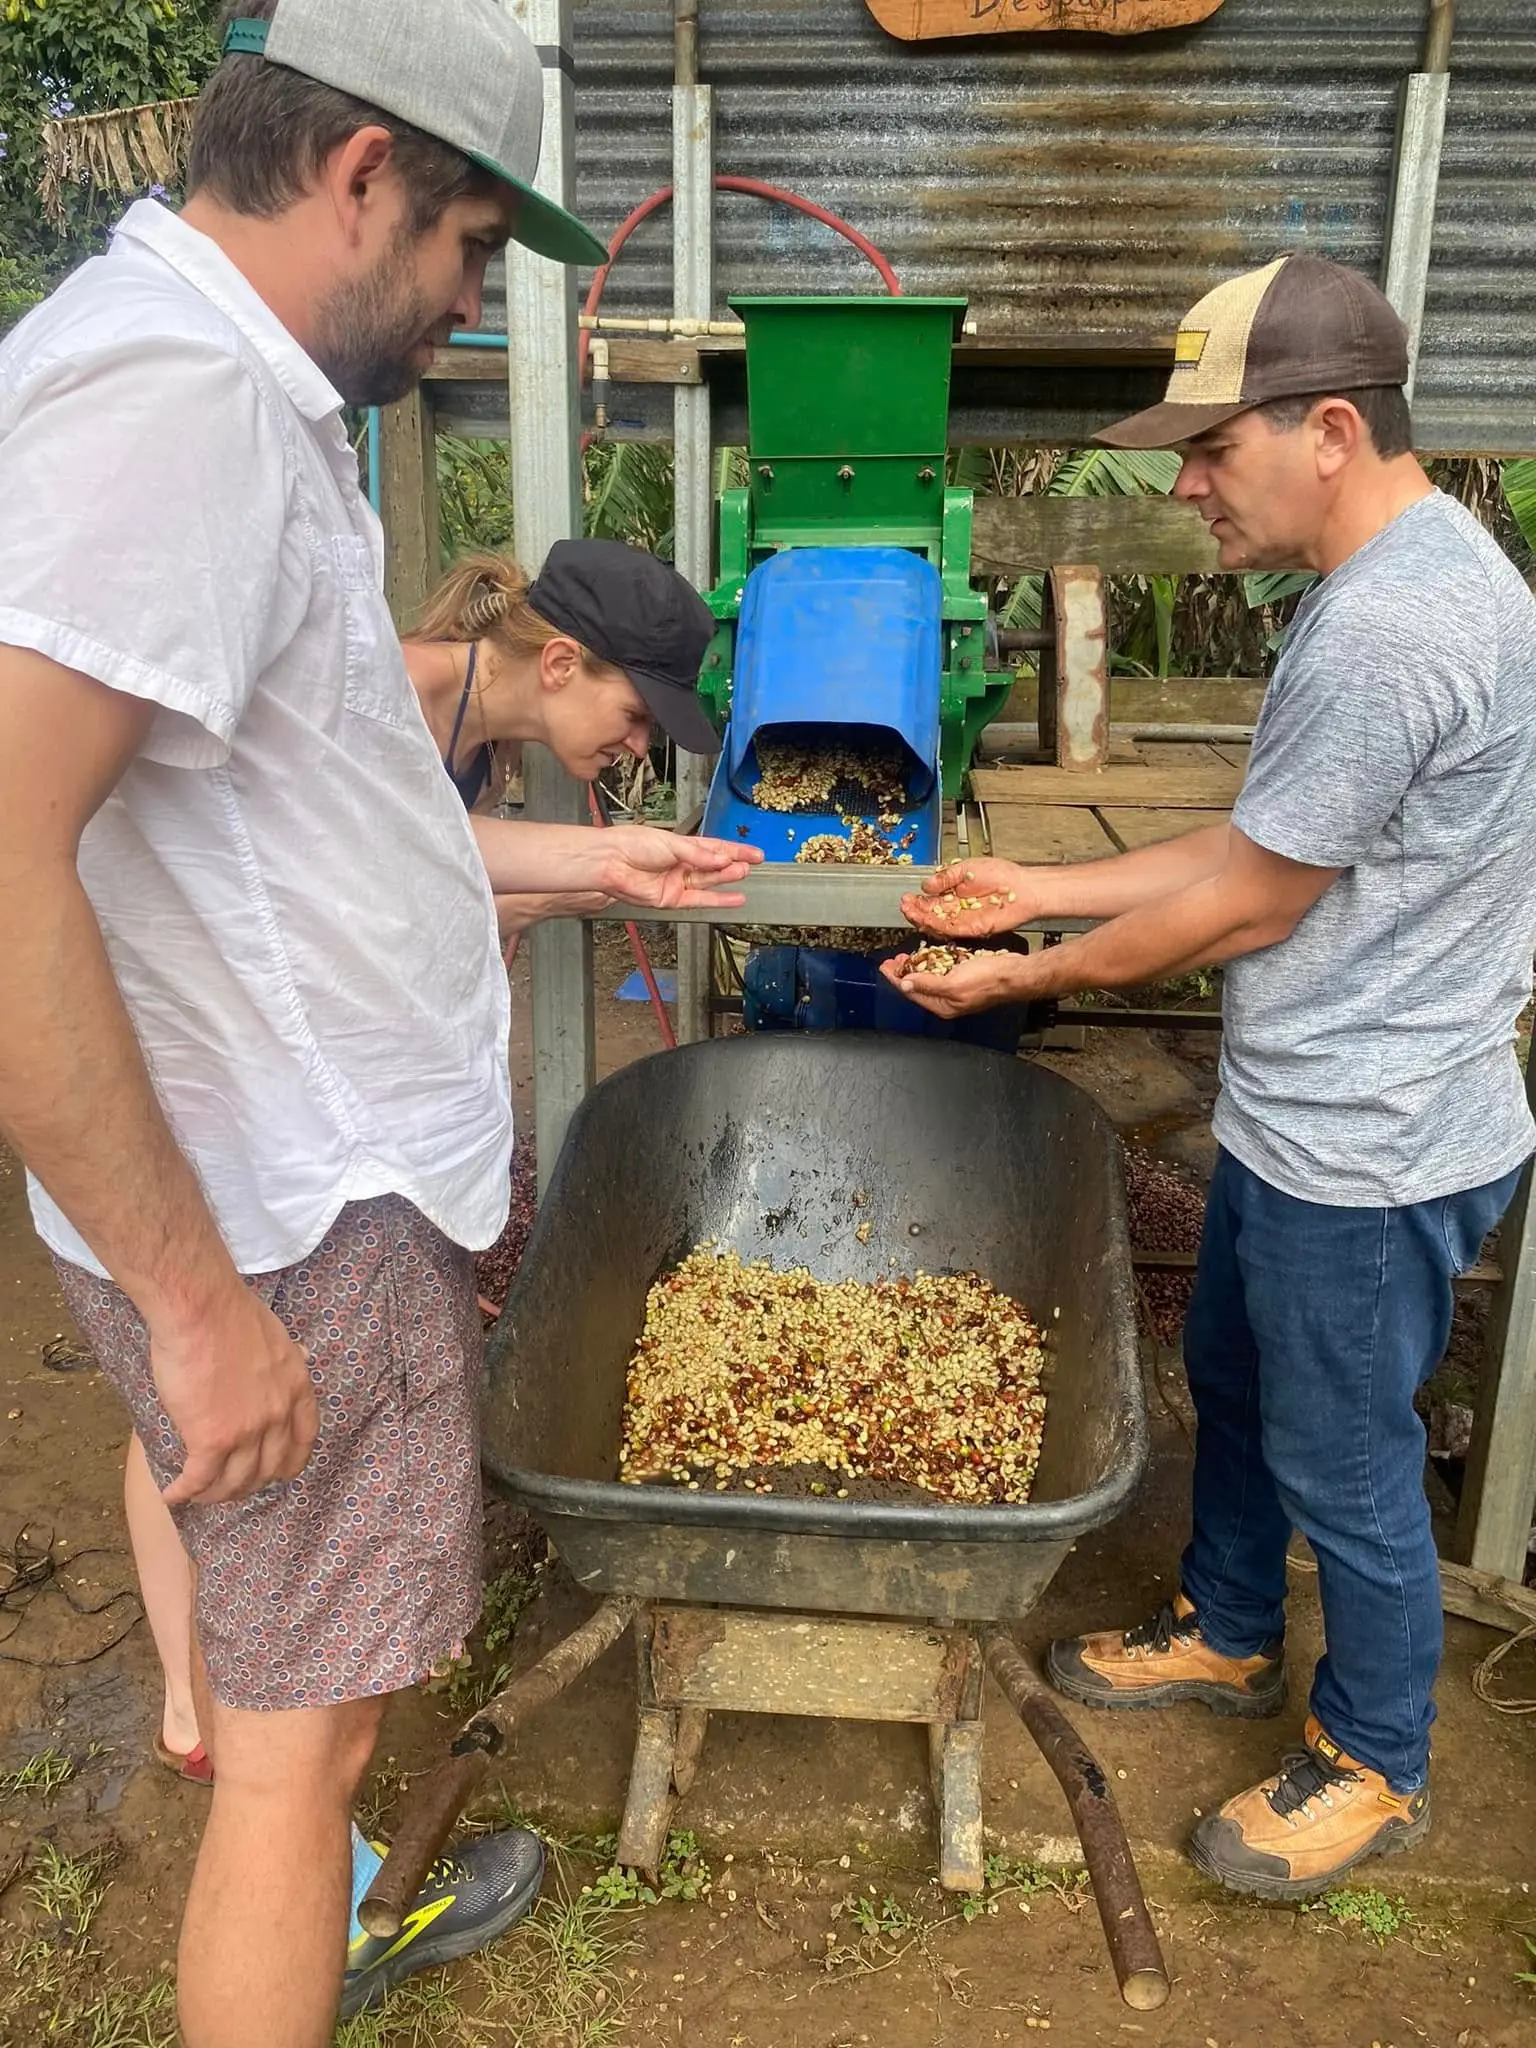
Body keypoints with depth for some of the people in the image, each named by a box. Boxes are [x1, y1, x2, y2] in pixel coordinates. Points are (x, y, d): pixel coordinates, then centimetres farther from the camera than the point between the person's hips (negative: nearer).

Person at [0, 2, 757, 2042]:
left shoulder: (243, 396, 13)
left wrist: (584, 855, 21)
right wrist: (200, 1298, -24)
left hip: (347, 1182, 10)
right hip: (291, 1234, -10)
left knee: (328, 1651, 28)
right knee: (298, 1717, 8)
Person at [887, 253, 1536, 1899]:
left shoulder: (1387, 631, -27)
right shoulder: (1393, 572, 7)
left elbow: (1244, 906, -21)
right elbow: (1253, 847, 9)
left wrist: (1023, 977, -8)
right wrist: (1032, 892, 5)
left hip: (1369, 1148, -10)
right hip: (1299, 1115, 10)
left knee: (1342, 1464, 9)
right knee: (1230, 1376, 24)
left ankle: (1372, 1766, 34)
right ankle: (1225, 1634, 48)